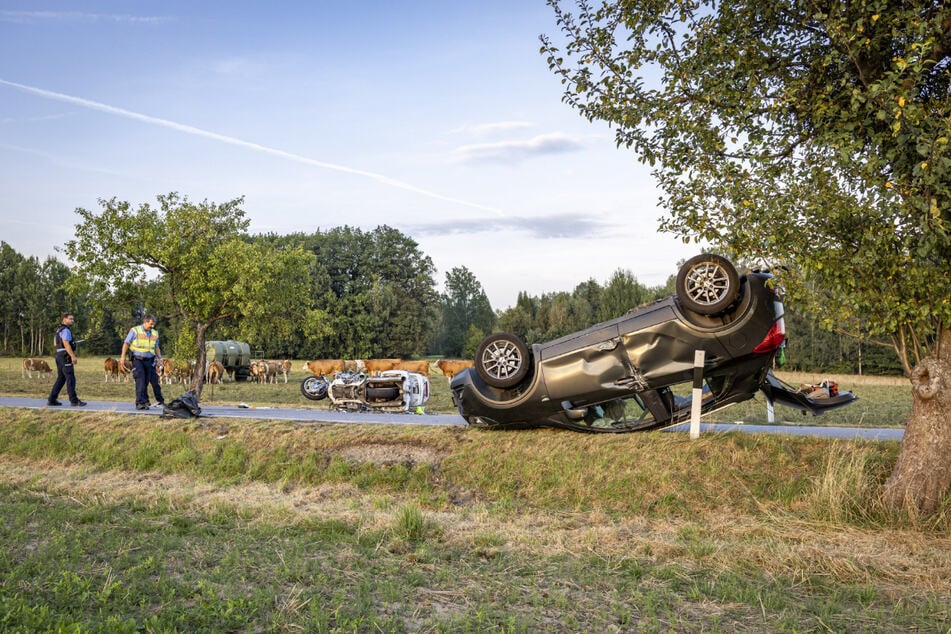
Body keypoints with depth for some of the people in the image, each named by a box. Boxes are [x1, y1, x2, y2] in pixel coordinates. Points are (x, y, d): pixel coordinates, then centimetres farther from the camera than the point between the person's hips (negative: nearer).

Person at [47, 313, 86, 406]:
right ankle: (74, 401, -8)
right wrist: (73, 356, -27)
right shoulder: (65, 330, -12)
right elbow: (66, 344, -22)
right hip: (65, 356, -10)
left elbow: (55, 344, 24)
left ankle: (52, 399, 13)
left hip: (59, 356, 10)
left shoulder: (59, 330, 19)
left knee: (61, 379, 14)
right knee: (70, 379, -8)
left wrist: (72, 342, 31)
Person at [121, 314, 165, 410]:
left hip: (149, 361, 4)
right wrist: (123, 356, -10)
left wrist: (160, 358, 10)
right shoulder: (135, 331, -3)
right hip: (138, 360, -4)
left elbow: (156, 347, 22)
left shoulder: (154, 333, 12)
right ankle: (140, 403, -13)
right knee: (140, 381, -13)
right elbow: (126, 343, -1)